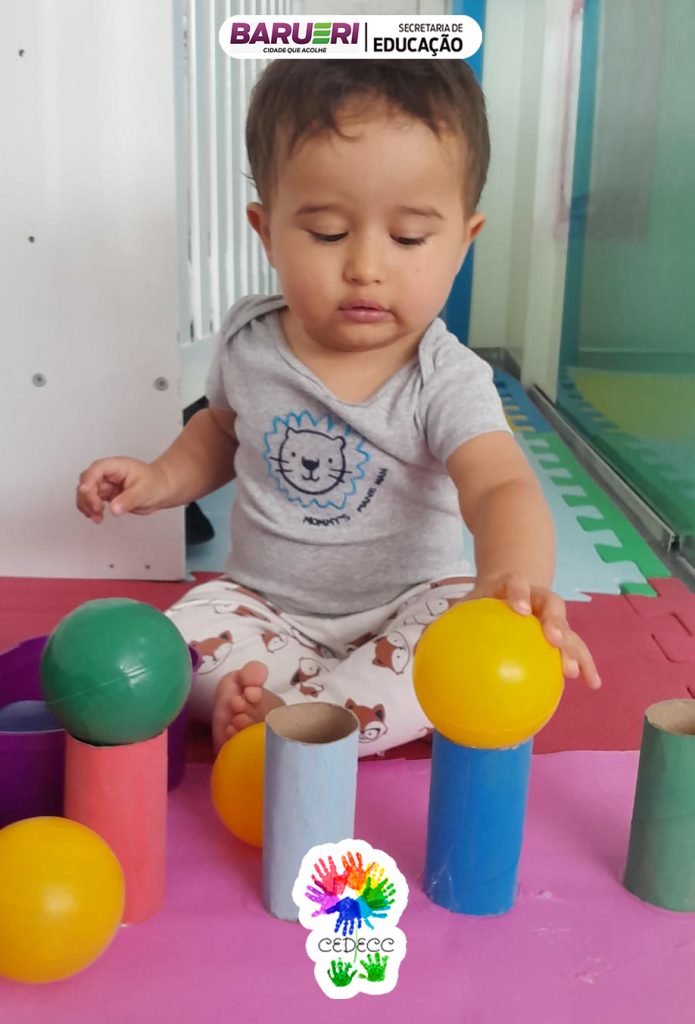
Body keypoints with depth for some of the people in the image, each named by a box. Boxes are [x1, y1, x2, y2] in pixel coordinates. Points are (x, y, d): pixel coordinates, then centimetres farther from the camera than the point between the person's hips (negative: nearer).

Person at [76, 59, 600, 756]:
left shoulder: (447, 380, -17)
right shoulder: (248, 339, -5)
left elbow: (501, 486, -33)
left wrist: (512, 577, -55)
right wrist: (160, 478, -2)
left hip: (402, 605, -1)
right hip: (265, 606, 2)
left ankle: (283, 715, -25)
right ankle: (372, 702, -22)